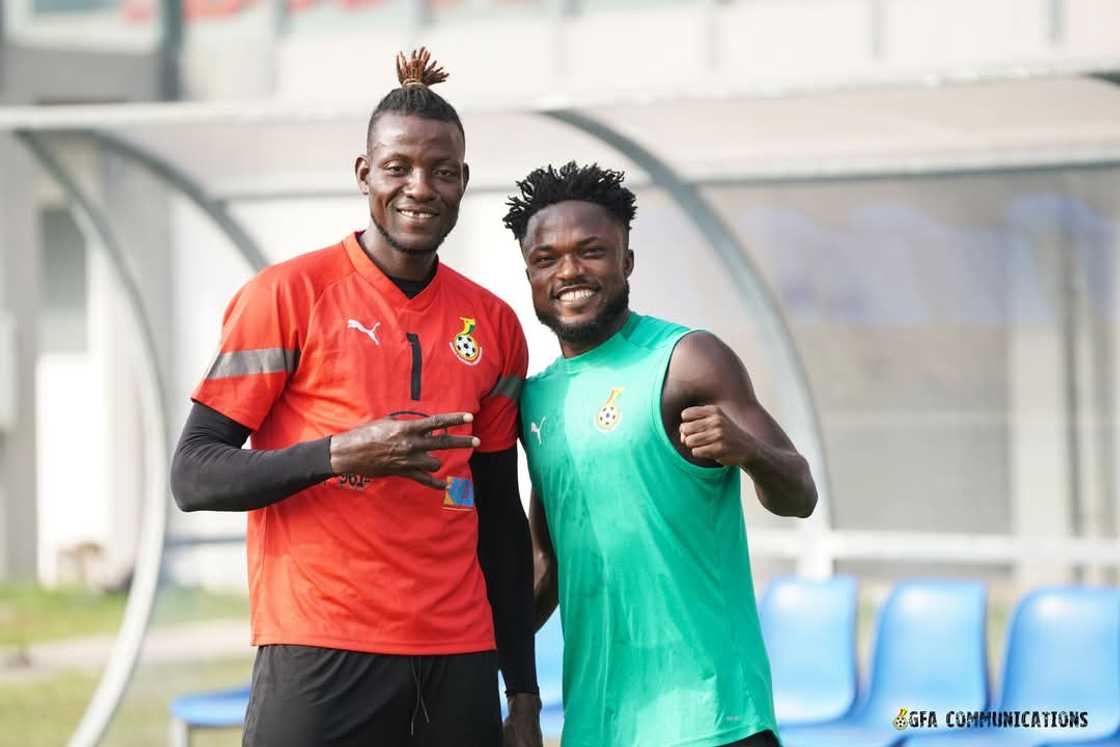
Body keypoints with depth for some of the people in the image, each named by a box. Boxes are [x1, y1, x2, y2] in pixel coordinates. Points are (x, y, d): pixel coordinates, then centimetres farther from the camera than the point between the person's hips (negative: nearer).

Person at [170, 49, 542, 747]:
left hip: (459, 662, 4)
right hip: (320, 659, -4)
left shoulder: (492, 323, 11)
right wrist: (340, 456, -21)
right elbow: (193, 477, -6)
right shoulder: (289, 294, -2)